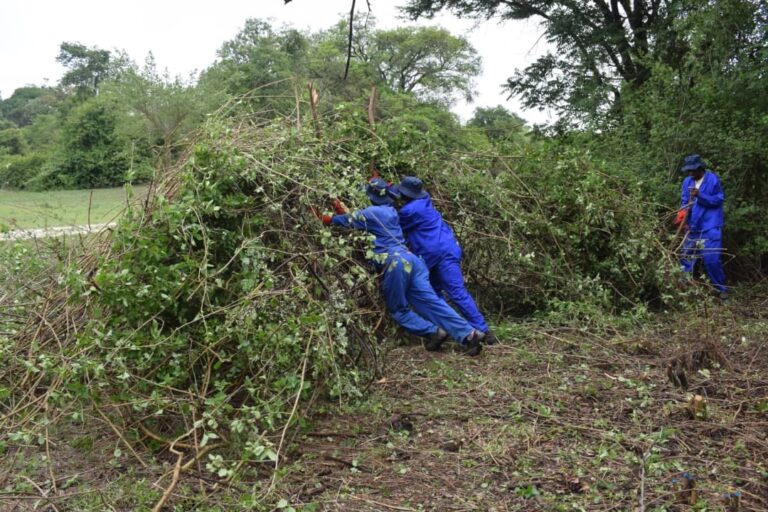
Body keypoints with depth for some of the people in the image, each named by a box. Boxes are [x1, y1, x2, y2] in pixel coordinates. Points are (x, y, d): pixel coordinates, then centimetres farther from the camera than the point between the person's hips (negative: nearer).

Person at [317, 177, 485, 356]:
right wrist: (342, 211, 37)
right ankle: (468, 334, -8)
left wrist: (329, 219, 32)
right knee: (431, 302, 0)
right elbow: (357, 218, 35)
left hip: (394, 263, -7)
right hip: (410, 259, 8)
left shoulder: (371, 212, 1)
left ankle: (433, 332, -4)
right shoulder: (390, 211, 24)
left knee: (398, 309, 8)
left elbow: (348, 221, 15)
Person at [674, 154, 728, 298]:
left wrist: (700, 195, -21)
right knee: (686, 258, 10)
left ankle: (721, 288, 8)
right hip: (692, 227, 5)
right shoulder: (687, 182, 6)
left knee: (711, 259, -9)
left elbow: (719, 199, -9)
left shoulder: (713, 179, -8)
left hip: (710, 227, -5)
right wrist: (682, 216, -10)